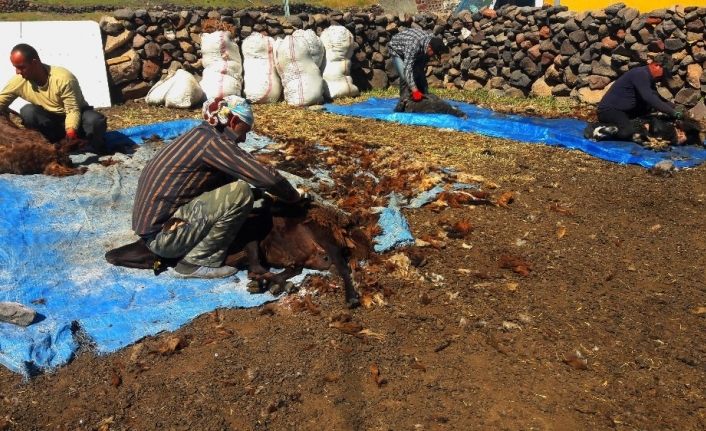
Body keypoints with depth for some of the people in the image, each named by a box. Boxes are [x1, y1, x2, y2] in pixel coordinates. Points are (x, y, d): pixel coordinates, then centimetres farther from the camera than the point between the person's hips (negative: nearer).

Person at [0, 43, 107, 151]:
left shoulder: (63, 78, -28)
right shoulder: (18, 81, -14)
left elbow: (73, 111, -27)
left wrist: (71, 131, -44)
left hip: (76, 116, -4)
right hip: (51, 120, 4)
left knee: (95, 120, -36)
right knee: (27, 111, -25)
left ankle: (99, 149, -5)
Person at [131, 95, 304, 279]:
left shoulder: (200, 134, 11)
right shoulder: (212, 142, -16)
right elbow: (266, 177, -20)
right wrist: (294, 196, -1)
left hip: (154, 222, 9)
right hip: (161, 234, -9)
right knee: (240, 193, -16)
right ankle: (195, 262, -7)